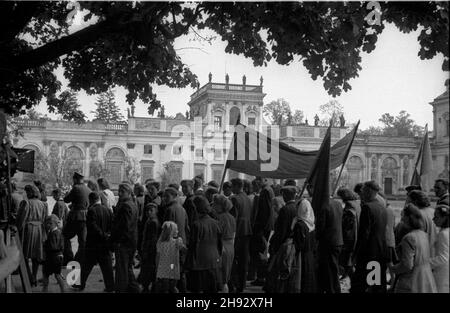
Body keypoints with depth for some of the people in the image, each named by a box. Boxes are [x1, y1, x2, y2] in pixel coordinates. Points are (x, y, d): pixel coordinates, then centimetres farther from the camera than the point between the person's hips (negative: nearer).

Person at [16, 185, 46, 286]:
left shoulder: (26, 203, -8)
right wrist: (43, 234, 13)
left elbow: (21, 218, -11)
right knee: (36, 255, 10)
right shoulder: (42, 204, 9)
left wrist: (18, 230, -2)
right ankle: (34, 278, 13)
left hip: (27, 229, -5)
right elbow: (44, 220, 9)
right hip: (39, 230, 5)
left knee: (25, 255, 2)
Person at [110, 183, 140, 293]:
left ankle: (120, 289, 2)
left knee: (121, 269, -3)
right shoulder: (133, 204, 14)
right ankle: (134, 289, 24)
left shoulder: (125, 206, -16)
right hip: (132, 241, 10)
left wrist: (116, 240, -17)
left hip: (123, 242, -10)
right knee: (128, 268, 18)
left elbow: (124, 226, -21)